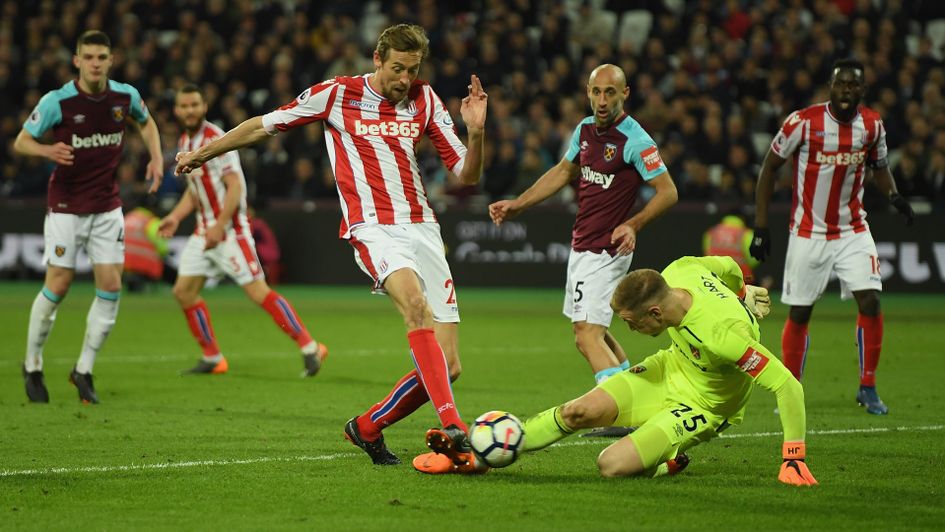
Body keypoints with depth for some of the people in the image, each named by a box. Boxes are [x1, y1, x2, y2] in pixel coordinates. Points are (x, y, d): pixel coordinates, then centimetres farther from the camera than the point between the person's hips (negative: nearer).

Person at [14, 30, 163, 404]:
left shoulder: (125, 96, -4)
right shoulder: (56, 102, -15)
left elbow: (146, 123, 18)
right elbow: (21, 141, -6)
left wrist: (156, 158, 2)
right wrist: (47, 150, -27)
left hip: (107, 205, 4)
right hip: (66, 206, -3)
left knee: (111, 286, -4)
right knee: (58, 286, -5)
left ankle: (84, 370, 9)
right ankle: (32, 367, 14)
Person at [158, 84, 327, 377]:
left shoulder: (216, 139, -14)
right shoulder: (185, 142, 13)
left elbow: (235, 186, -20)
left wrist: (219, 227, -25)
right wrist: (175, 216, 13)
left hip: (230, 229, -9)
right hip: (204, 230, 9)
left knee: (258, 291, -13)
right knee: (183, 291, 5)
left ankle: (309, 348, -9)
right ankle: (212, 358, 16)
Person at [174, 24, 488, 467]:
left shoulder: (424, 101, 10)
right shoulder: (337, 94, 1)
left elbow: (466, 175, 10)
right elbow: (265, 125, 13)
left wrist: (475, 132, -9)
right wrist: (202, 153, 18)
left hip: (422, 228, 5)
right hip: (373, 228, -4)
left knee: (447, 367, -3)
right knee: (416, 304, -36)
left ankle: (367, 428, 20)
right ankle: (452, 427, -46)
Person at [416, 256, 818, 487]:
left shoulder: (723, 333, -40)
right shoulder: (677, 272, -19)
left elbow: (788, 386, -37)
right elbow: (728, 266, 4)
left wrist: (795, 458, -34)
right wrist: (741, 293, 25)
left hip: (703, 406, -7)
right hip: (670, 368, 7)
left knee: (613, 465, -23)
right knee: (581, 411, -11)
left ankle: (664, 464, 8)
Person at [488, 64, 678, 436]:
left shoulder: (635, 140, -17)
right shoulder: (585, 129, 6)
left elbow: (668, 191, -15)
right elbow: (563, 172, 22)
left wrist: (633, 225, -28)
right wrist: (518, 205, 20)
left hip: (606, 252, -9)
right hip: (582, 245, 9)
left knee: (587, 335, -16)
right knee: (593, 330, 18)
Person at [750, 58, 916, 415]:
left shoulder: (872, 124, -2)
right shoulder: (803, 121, -14)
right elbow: (769, 167, -4)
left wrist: (893, 195, -6)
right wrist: (760, 226, -7)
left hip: (853, 231, 2)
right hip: (808, 233, -2)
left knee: (870, 301, -11)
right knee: (799, 314, 2)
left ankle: (868, 388, 3)